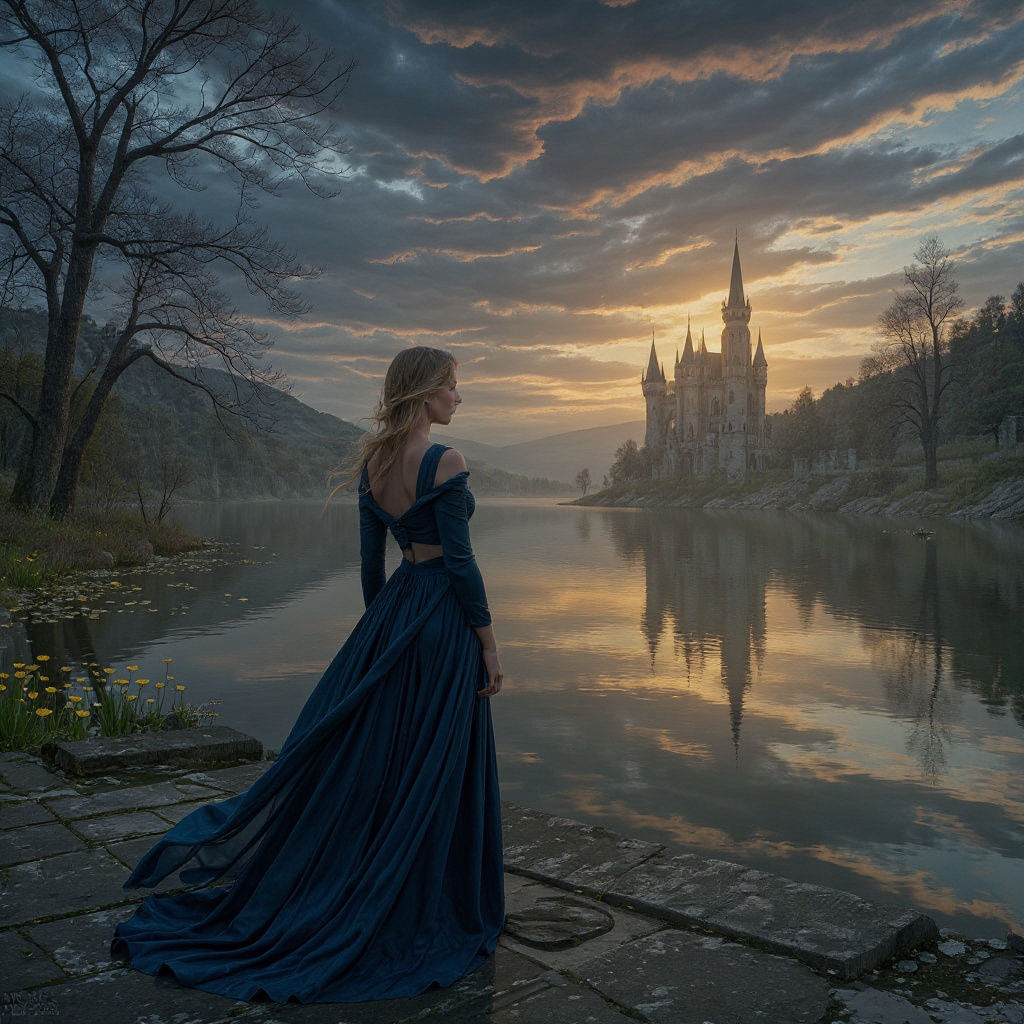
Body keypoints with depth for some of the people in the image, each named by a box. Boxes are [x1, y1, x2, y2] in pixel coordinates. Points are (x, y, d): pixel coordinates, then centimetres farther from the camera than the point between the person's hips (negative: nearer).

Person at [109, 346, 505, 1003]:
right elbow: (460, 559, -18)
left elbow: (370, 554, 11)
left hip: (393, 608, 8)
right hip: (444, 614, -7)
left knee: (354, 748, 18)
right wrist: (489, 643, -11)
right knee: (431, 766, 4)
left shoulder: (373, 460, 6)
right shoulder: (446, 462, -17)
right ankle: (424, 913, 19)